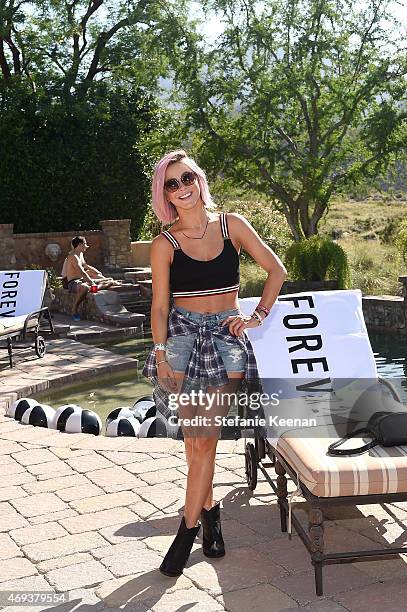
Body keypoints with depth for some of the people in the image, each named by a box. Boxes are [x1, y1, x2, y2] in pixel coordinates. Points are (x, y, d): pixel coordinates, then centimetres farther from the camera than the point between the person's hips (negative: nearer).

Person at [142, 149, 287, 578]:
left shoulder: (231, 225, 1)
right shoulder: (165, 244, -2)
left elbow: (276, 271, 7)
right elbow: (159, 306, -1)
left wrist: (258, 316, -1)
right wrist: (161, 360, -7)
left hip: (227, 338, 0)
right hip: (183, 335, 0)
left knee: (205, 439, -3)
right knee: (194, 439, 2)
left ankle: (188, 527, 8)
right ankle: (209, 507, 25)